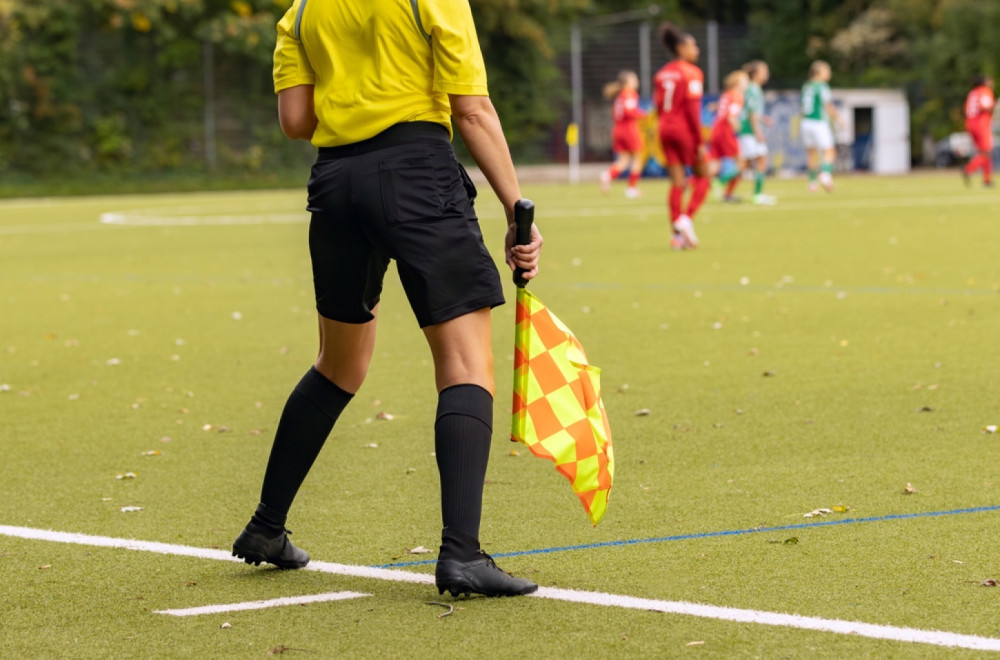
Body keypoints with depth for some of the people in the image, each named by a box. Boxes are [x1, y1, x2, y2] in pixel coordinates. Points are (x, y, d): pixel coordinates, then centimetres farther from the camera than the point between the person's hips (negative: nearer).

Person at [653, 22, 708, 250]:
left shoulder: (662, 74, 11)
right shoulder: (692, 73, -9)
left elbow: (658, 106, 11)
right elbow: (692, 109, -15)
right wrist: (700, 143, -13)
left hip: (666, 129, 6)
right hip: (686, 129, -6)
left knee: (677, 182, 7)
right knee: (702, 176, 9)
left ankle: (677, 232, 2)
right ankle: (687, 218, -7)